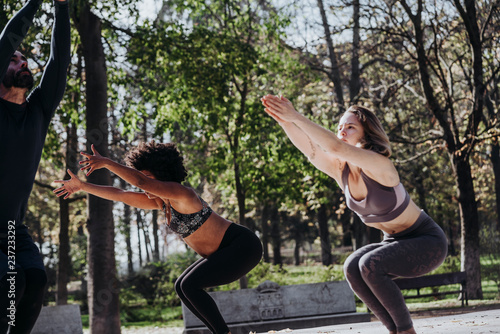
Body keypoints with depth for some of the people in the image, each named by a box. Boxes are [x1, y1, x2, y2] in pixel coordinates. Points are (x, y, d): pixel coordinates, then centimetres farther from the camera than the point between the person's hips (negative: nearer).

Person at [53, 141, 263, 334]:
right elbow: (120, 195, 9)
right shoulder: (160, 202, 6)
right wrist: (82, 186, 8)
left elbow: (140, 181, -35)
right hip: (224, 252, 10)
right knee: (182, 287, 8)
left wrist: (106, 162, -36)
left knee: (190, 286, -19)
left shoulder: (181, 193, -21)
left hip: (243, 246, -10)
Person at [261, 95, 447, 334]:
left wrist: (297, 117, -43)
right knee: (352, 268, -18)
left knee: (370, 265, -28)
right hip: (396, 242, 7)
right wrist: (285, 121, -39)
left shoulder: (379, 166, -27)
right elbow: (308, 147, -22)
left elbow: (336, 147, -43)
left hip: (428, 242, -7)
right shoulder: (340, 169, -6)